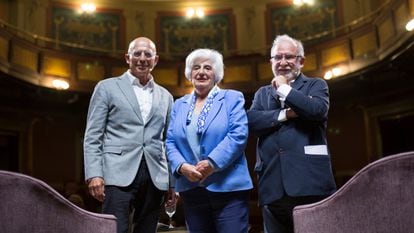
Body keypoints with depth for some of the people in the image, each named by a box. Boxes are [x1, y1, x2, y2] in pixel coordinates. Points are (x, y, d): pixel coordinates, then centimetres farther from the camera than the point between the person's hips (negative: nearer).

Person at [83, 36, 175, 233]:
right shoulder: (107, 88, 7)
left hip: (155, 177, 4)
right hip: (119, 174, -3)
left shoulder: (165, 96, 17)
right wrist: (94, 174, -10)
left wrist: (174, 180, 9)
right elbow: (93, 136, 1)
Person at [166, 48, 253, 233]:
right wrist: (182, 166, -11)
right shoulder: (179, 105, 16)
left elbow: (238, 134, -10)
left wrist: (212, 163, -18)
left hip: (228, 187, -4)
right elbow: (170, 142, 8)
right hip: (191, 190, 4)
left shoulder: (232, 98, 4)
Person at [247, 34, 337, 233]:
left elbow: (318, 110, -11)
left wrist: (284, 89, -2)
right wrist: (284, 114, -9)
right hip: (273, 186, 3)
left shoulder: (315, 85, 12)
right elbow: (251, 121, 2)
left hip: (310, 180, -3)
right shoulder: (262, 93, 20)